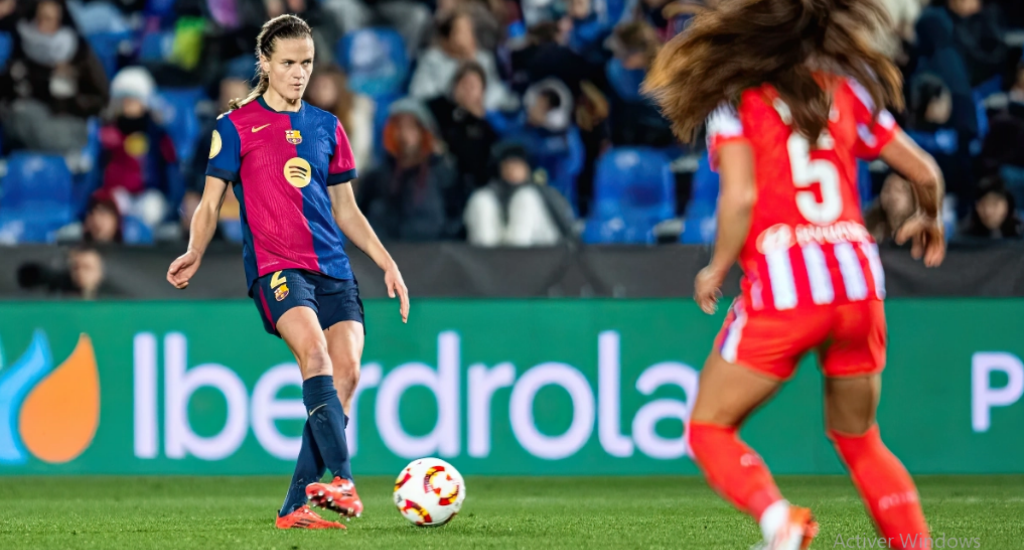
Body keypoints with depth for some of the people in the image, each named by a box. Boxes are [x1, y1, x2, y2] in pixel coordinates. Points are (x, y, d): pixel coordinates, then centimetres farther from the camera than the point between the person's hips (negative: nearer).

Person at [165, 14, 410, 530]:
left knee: (346, 372, -10)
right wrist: (194, 253, -12)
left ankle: (296, 506, -4)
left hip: (333, 267, 5)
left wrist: (386, 261, 16)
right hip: (274, 265, -5)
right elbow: (211, 202, 6)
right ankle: (342, 480, -37)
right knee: (314, 351, -29)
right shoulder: (237, 126, 6)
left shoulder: (326, 127, 18)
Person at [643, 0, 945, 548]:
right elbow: (925, 172, 14)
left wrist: (716, 269, 2)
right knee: (859, 440, 21)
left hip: (782, 291, -4)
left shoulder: (736, 103, 0)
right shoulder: (848, 92, 12)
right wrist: (929, 220, 35)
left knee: (709, 428, 9)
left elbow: (740, 197, -14)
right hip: (858, 283, 4)